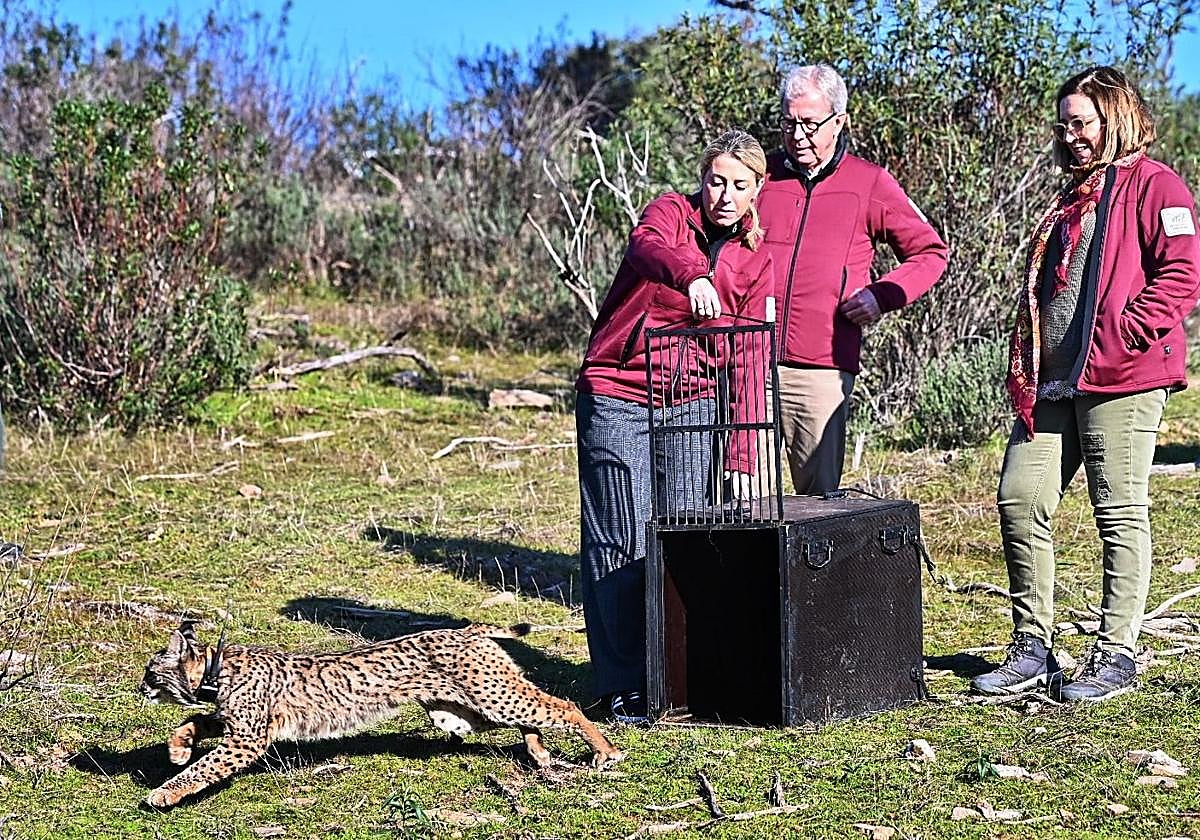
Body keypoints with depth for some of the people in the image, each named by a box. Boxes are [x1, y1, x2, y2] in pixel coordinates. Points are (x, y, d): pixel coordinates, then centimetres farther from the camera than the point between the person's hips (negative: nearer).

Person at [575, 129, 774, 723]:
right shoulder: (672, 212, -3)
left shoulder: (755, 263, 7)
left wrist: (741, 459, -4)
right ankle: (624, 686, 0)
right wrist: (693, 275, -52)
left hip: (693, 407, 4)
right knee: (624, 541, -5)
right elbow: (648, 248, -29)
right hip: (617, 400, -4)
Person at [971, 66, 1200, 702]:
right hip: (1053, 383, 9)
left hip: (1119, 382, -8)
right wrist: (1027, 366, 18)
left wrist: (1121, 335, -18)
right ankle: (1032, 649, 11)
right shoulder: (1073, 196, 24)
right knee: (1018, 500, 3)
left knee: (1120, 513, -2)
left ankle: (1115, 655, 4)